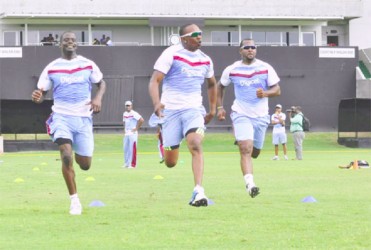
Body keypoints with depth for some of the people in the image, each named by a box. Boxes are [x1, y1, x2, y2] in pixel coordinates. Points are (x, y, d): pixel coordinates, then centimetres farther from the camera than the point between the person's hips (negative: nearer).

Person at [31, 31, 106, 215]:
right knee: (66, 156, -23)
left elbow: (101, 83, 15)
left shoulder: (88, 65, 3)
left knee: (85, 165, 4)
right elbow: (42, 93, 5)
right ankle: (74, 200, -10)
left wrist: (98, 98, -7)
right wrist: (37, 98, -20)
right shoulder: (51, 68, 1)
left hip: (83, 118, 2)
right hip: (61, 117, -2)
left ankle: (77, 155, 44)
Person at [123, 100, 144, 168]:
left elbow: (141, 120, -20)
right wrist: (125, 129, 15)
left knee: (132, 149, -8)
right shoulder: (124, 114, 12)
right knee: (125, 149, 9)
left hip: (133, 134, -8)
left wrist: (136, 128, -15)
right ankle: (127, 163, 18)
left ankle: (133, 164, -4)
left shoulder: (134, 113, -13)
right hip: (126, 134, 8)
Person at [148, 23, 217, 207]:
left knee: (196, 146, -24)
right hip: (171, 110, -3)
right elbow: (154, 81, -13)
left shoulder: (205, 60, 10)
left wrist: (212, 109, 23)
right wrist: (157, 103, -29)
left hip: (194, 109, 3)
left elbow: (212, 84, 28)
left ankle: (198, 192, -28)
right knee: (170, 163, 2)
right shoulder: (171, 54, -6)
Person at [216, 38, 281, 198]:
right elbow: (220, 86, 15)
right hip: (241, 115, -2)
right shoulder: (231, 70, -2)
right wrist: (219, 107, 7)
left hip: (260, 116, 3)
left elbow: (277, 90, -1)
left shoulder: (266, 68, -2)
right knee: (246, 149, -21)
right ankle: (250, 184, -29)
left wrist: (265, 93, -22)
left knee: (255, 152, 15)